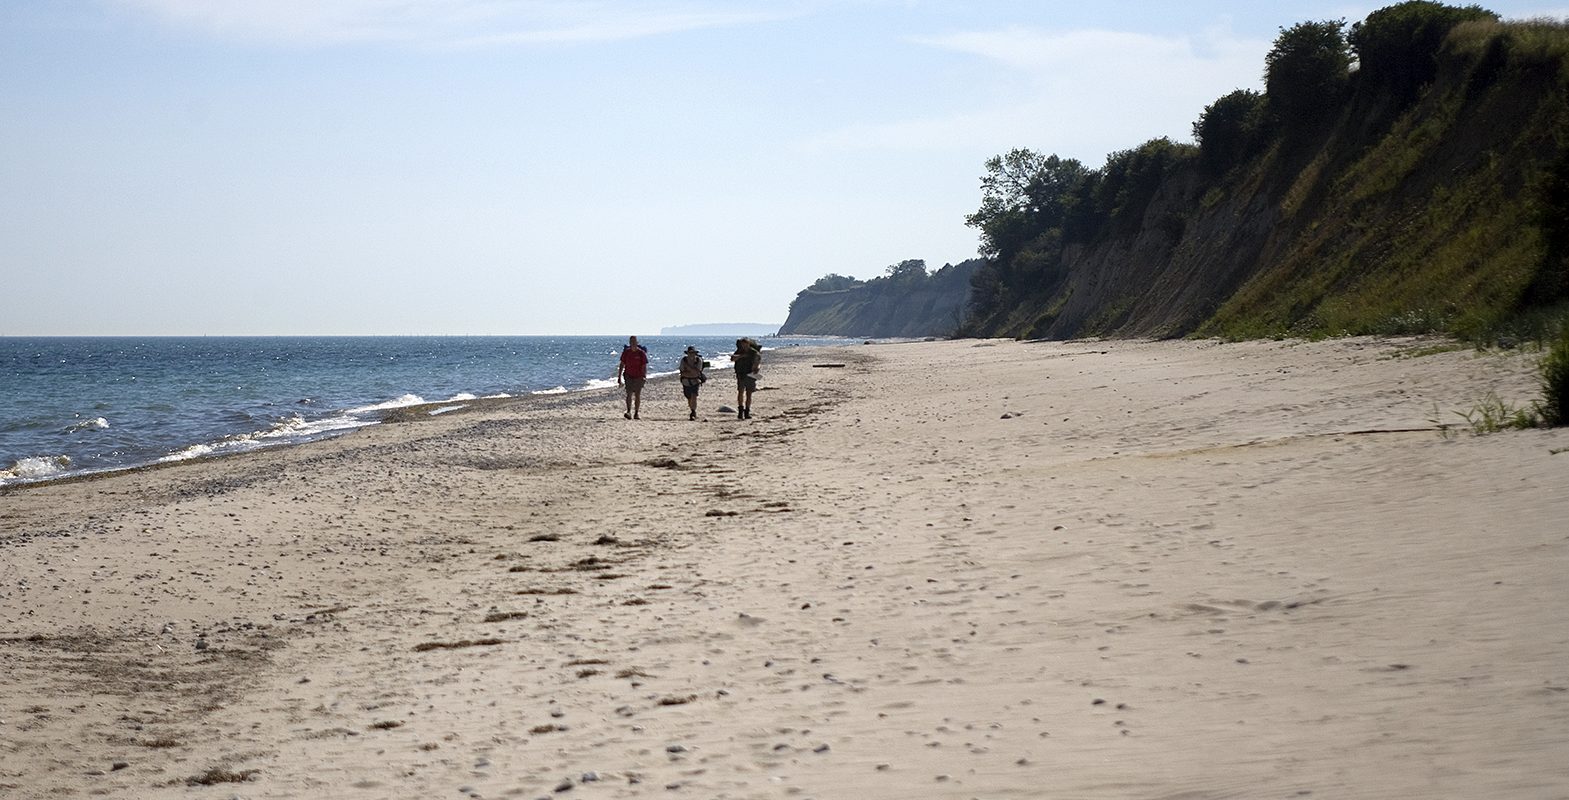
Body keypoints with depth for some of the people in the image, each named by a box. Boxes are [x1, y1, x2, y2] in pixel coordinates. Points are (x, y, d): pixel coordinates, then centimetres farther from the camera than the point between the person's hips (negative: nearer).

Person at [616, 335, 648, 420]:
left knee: (637, 395, 6)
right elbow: (622, 365, 7)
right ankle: (629, 412, -23)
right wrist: (619, 377, 5)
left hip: (638, 377, -1)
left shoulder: (641, 353, -6)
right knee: (629, 394, -14)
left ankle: (636, 413, 17)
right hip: (629, 376, 1)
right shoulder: (626, 352, 1)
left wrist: (644, 376, -20)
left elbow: (644, 366, -7)